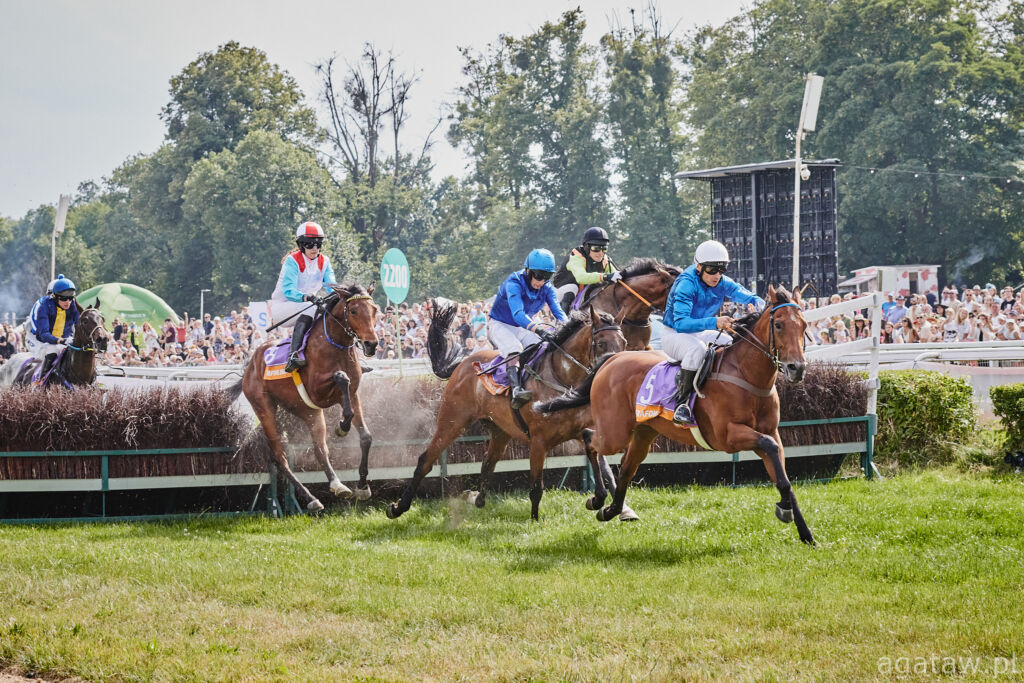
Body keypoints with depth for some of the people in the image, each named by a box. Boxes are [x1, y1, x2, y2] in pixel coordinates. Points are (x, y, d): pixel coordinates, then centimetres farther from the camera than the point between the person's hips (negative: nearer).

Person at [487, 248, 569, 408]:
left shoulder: (547, 288, -6)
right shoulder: (514, 283, -26)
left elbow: (558, 311, -14)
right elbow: (517, 314, -40)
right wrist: (539, 330, -55)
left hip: (523, 329, 6)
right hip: (499, 325, -6)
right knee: (514, 349, -34)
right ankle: (516, 389, -52)